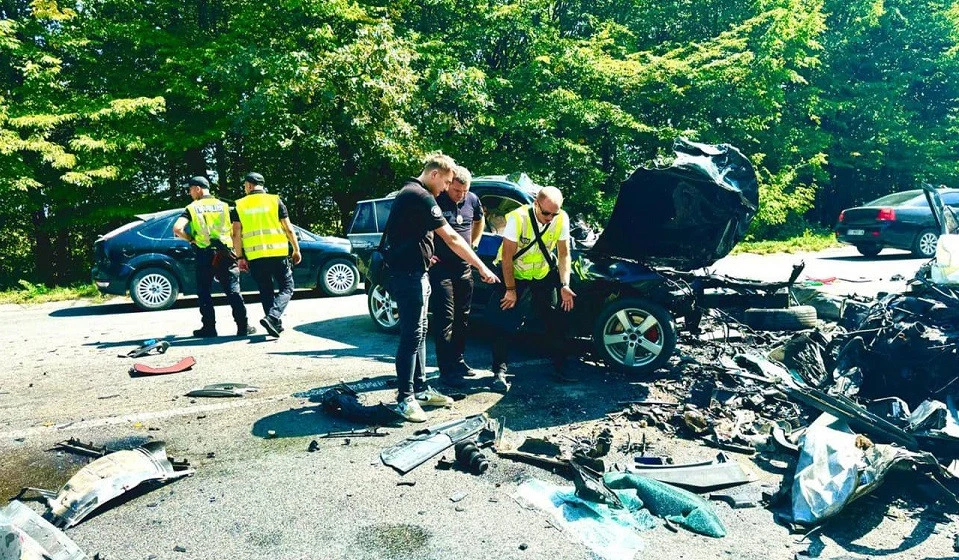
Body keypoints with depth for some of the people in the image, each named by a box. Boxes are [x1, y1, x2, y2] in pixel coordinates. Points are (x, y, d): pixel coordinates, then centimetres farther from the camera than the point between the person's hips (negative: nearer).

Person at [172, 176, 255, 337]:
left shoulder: (192, 208, 2)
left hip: (204, 255, -1)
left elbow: (177, 228, -13)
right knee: (233, 291, 4)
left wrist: (191, 239, 4)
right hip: (225, 254, 2)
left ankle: (209, 328, 9)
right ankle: (243, 326, 1)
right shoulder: (224, 206, 8)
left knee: (204, 292, 10)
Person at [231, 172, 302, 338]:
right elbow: (288, 229, 0)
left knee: (266, 291, 15)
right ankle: (272, 317, -15)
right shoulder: (275, 201, 2)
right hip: (277, 253, -2)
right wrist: (296, 250, 9)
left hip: (254, 256, 2)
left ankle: (276, 324, 16)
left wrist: (240, 257, 10)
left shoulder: (240, 205, 7)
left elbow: (236, 234, 3)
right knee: (286, 288, 7)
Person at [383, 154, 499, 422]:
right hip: (409, 276, -11)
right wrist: (482, 268, -14)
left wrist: (424, 254, 14)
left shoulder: (409, 192, 16)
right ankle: (405, 399, -2)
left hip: (413, 272, 11)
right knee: (411, 336, -7)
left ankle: (420, 389, 22)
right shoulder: (421, 197, -16)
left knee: (419, 333, 14)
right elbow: (451, 238, -18)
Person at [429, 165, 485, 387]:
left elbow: (479, 221, 25)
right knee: (445, 318, -6)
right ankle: (447, 370, -1)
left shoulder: (472, 200, 5)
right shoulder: (435, 200, -13)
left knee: (463, 317, 13)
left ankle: (458, 360, 27)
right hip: (441, 267, -6)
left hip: (464, 268, 6)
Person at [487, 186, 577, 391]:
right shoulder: (518, 218, -27)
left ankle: (559, 368, 20)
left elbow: (564, 254, -5)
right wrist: (510, 289, -18)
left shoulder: (562, 219, -15)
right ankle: (499, 371, 4)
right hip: (514, 275, -4)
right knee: (508, 324, -7)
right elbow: (507, 256, -22)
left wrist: (564, 285, -13)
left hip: (544, 276, 4)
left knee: (556, 323, 6)